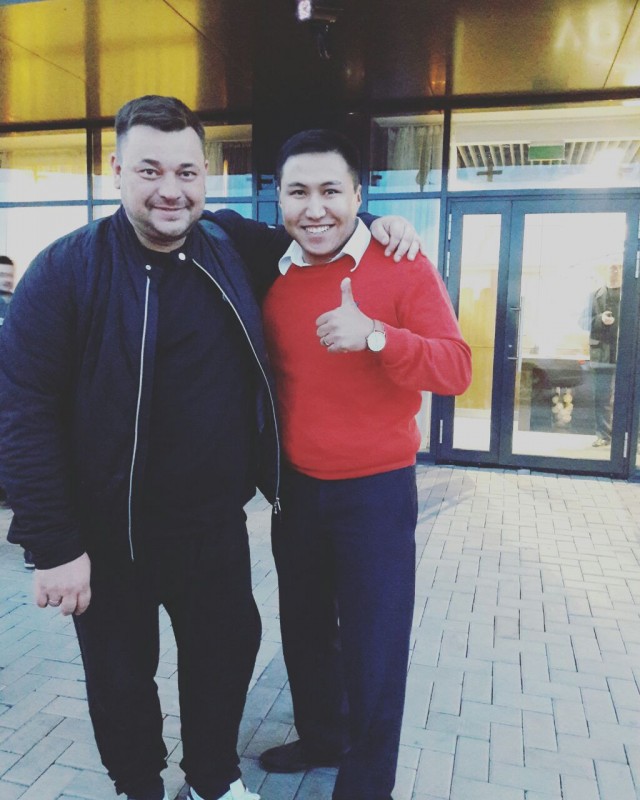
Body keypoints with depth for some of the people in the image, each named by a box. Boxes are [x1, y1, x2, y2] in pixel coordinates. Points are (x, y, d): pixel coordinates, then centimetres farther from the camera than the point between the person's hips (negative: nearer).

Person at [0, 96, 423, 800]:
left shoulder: (232, 250, -1)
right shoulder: (67, 269, -12)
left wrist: (368, 223, 0)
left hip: (216, 520, 4)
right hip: (111, 531, -3)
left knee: (226, 650, 20)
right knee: (122, 675, 17)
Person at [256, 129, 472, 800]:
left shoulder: (402, 266, -11)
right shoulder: (273, 275, 2)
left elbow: (456, 369, -18)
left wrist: (374, 335, -33)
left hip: (375, 492, -5)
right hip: (296, 487, 5)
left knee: (372, 650, 7)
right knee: (303, 631, 22)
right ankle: (320, 738, 48)